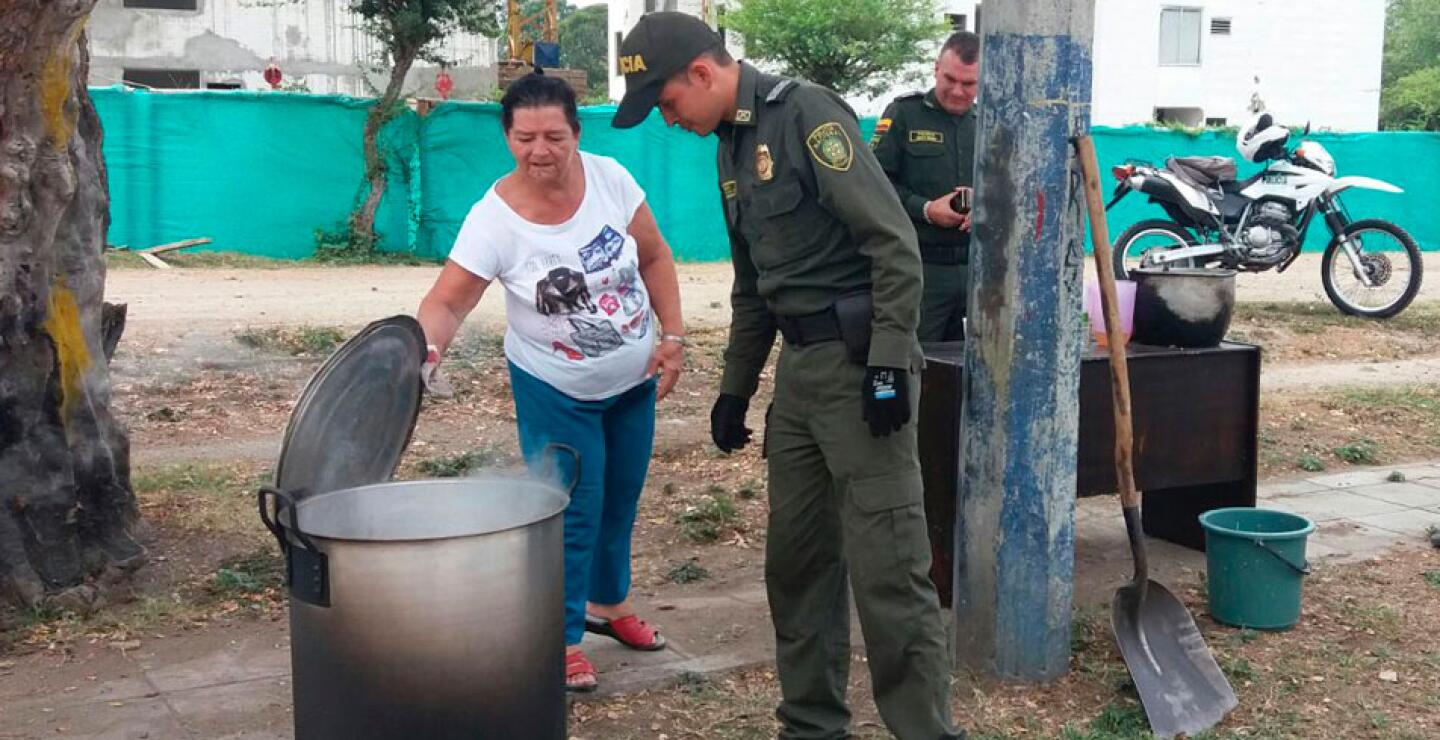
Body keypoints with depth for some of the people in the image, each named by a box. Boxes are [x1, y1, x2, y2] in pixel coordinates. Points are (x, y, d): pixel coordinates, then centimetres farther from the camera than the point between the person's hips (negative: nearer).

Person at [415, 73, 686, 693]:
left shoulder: (610, 179, -14)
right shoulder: (494, 219, -22)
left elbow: (655, 257, -3)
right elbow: (445, 302, -23)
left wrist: (673, 335, -8)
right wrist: (427, 348, -43)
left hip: (634, 377, 4)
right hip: (556, 391, -4)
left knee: (621, 500, 19)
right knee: (573, 511, -1)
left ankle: (608, 603, 43)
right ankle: (562, 638, 18)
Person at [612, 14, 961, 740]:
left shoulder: (806, 114, -11)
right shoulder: (732, 147, 16)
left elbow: (895, 243, -17)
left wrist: (890, 361, -20)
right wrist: (734, 388, 22)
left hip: (859, 361, -9)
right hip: (798, 366, 9)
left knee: (887, 566, -7)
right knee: (796, 558, 12)